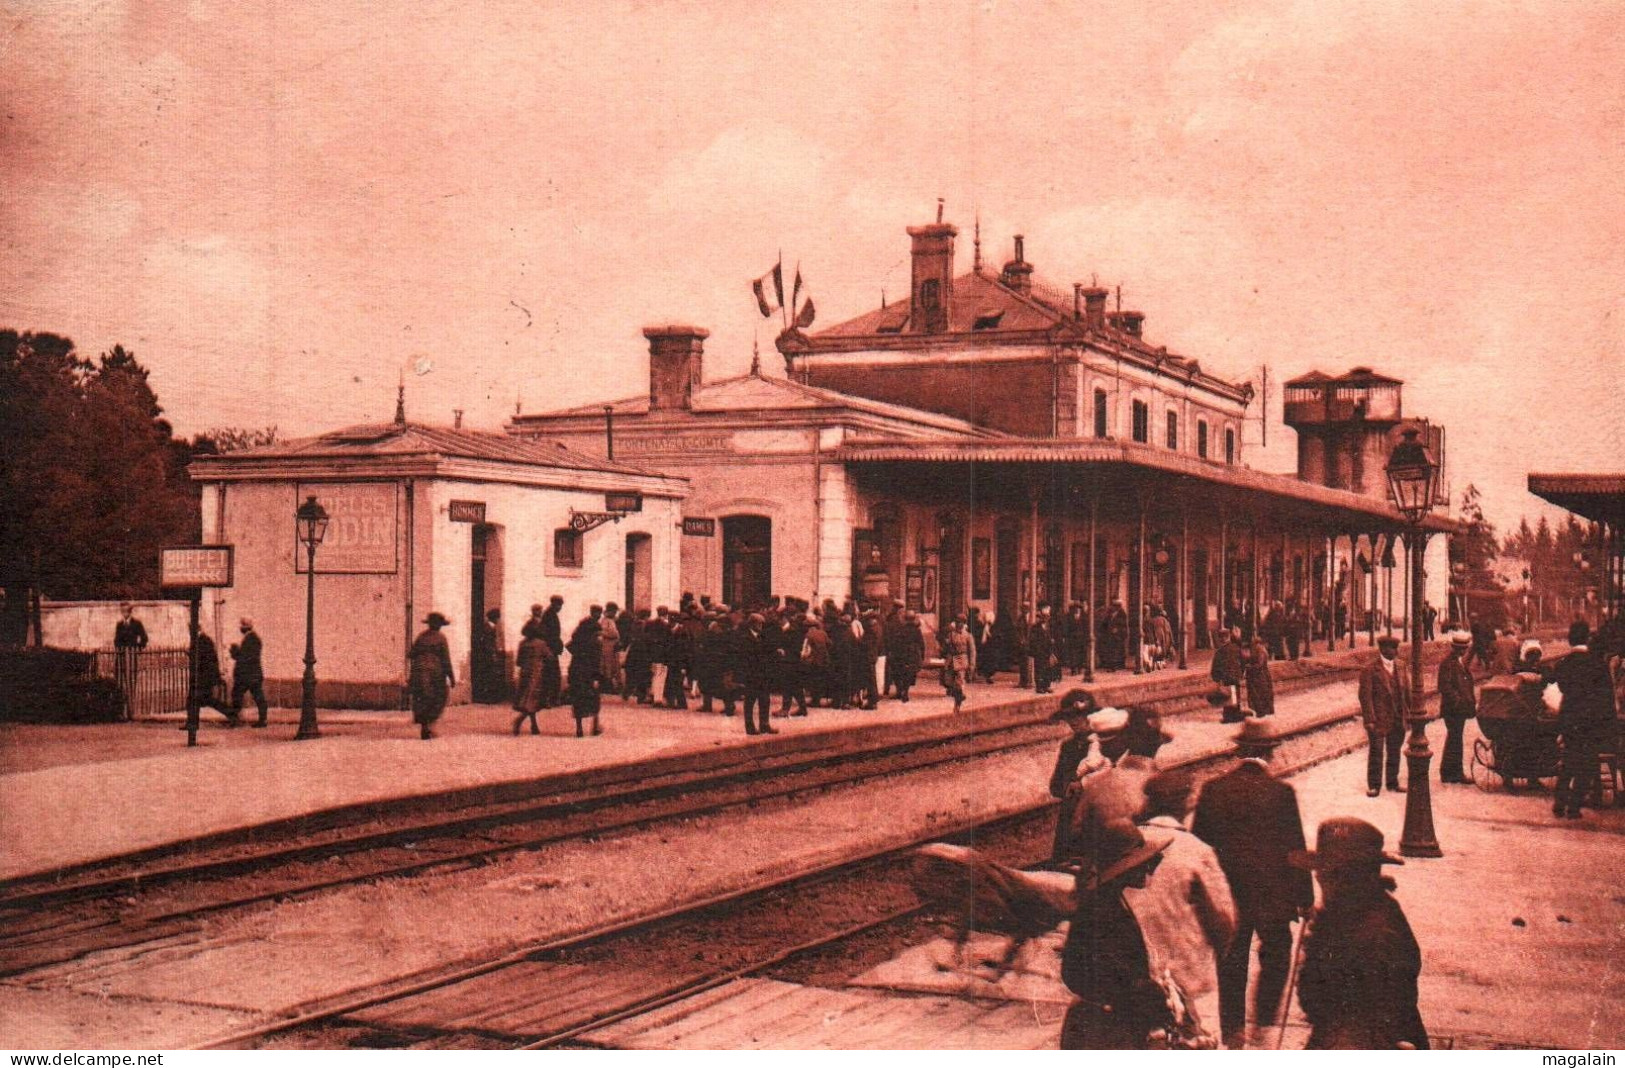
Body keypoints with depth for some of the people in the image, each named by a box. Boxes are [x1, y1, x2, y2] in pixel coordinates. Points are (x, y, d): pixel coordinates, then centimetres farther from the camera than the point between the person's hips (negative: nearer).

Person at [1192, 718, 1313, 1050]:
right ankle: (1264, 1022, 10)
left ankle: (1233, 1029, 17)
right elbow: (1295, 849, -9)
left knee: (1231, 961, 14)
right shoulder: (1281, 792, -13)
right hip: (1272, 894, -3)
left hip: (1226, 893, 3)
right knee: (1275, 954, 16)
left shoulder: (1213, 790, -4)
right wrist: (1305, 898, -1)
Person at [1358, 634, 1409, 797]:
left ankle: (1393, 782, 27)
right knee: (1376, 753, 3)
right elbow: (1365, 696, -13)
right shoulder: (1370, 670, -10)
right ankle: (1374, 785, 12)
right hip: (1378, 720, -6)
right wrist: (1369, 720, -18)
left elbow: (1406, 691, 14)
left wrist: (1409, 713, 8)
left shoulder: (1399, 668, 9)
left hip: (1398, 720, 6)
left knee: (1394, 753, 14)